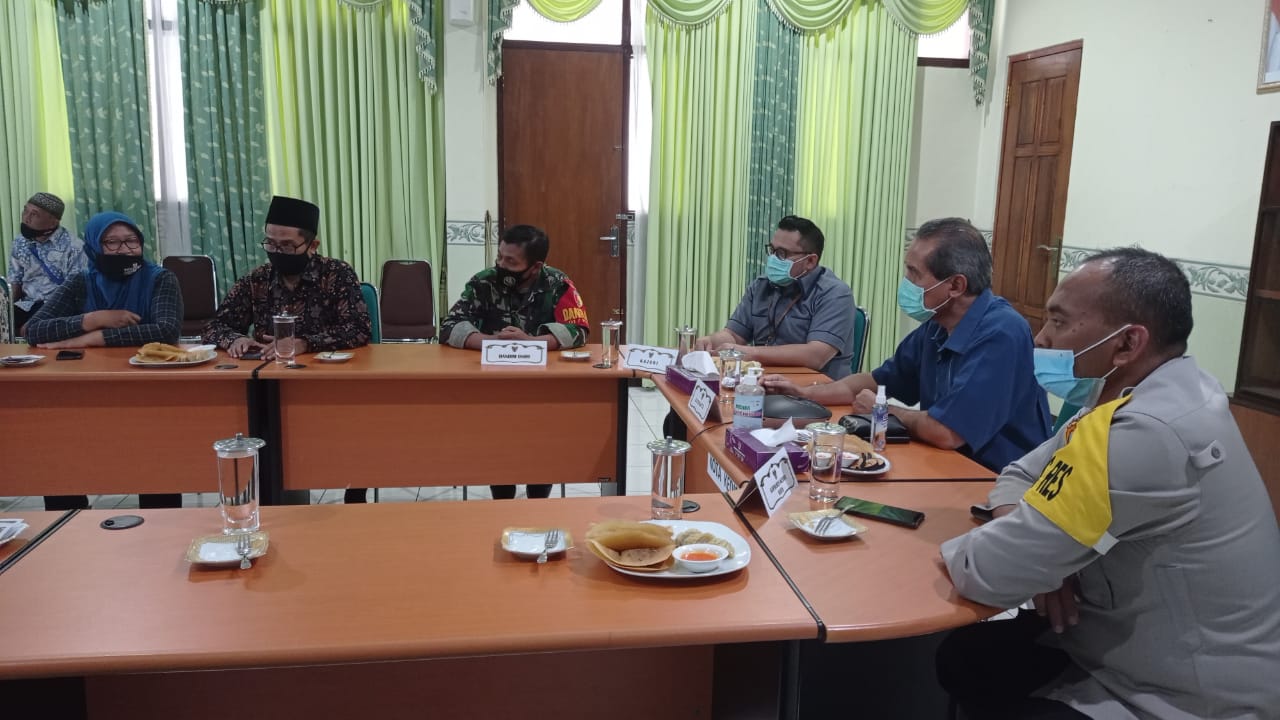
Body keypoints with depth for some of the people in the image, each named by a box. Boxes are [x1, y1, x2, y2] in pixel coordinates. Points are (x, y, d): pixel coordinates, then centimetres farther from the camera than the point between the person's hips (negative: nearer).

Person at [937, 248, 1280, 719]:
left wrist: (956, 549, -8)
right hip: (1153, 650, 8)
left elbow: (990, 573, -30)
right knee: (964, 656, 9)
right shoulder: (1161, 392, -1)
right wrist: (1037, 554, -12)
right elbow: (1021, 476, 8)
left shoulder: (1141, 432, -32)